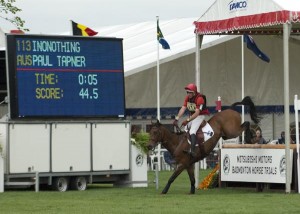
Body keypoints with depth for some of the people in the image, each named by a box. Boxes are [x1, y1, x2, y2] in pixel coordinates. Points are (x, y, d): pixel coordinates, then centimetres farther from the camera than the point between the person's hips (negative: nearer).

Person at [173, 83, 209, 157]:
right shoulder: (187, 98, -1)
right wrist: (177, 118, -19)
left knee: (192, 131, -25)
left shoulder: (199, 98, -24)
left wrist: (187, 120, -35)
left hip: (200, 116, -9)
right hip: (191, 116, 9)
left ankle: (192, 150, -34)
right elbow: (183, 109, -6)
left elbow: (197, 113, -29)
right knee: (184, 130, 4)